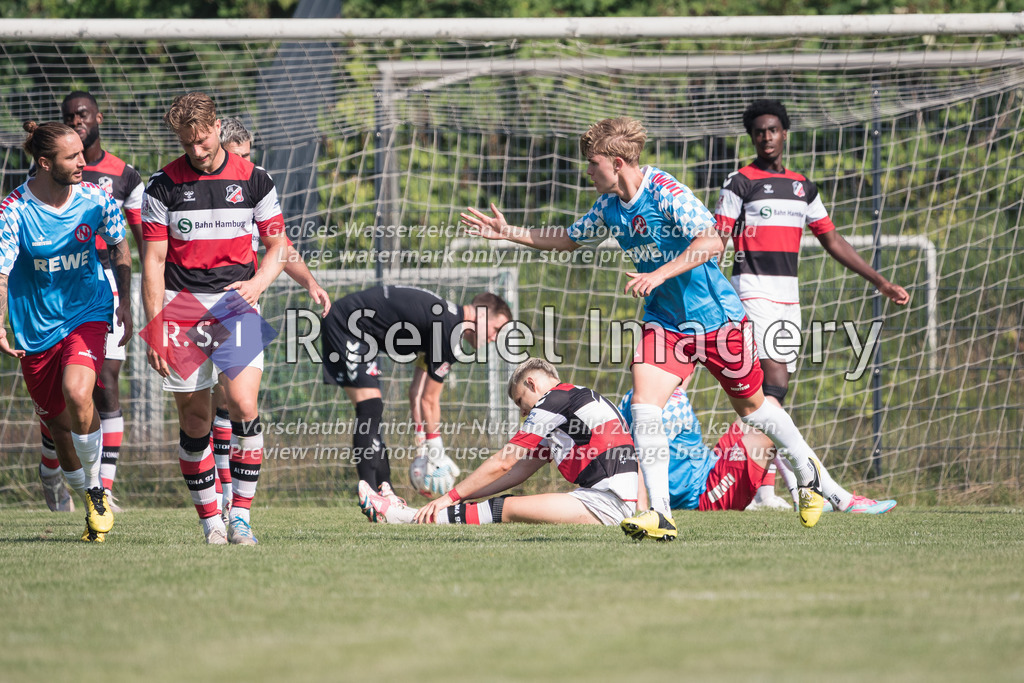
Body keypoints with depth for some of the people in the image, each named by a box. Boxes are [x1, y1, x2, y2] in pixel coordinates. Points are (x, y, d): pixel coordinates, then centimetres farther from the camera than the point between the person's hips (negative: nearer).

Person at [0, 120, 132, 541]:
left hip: (87, 315, 0)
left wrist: (125, 301, 8)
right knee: (60, 429, 7)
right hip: (35, 330, 0)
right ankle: (91, 508, 31)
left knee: (77, 392, -29)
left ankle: (96, 491, -10)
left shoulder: (96, 200, -6)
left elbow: (119, 246, 13)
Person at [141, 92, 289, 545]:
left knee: (244, 405, -17)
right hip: (181, 310, 0)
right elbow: (154, 261, 2)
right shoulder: (163, 186, 1)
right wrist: (154, 329, -4)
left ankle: (241, 515, -9)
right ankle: (210, 520, 11)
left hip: (236, 305, 0)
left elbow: (277, 245, 13)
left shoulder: (253, 180, 4)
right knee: (194, 422, 1)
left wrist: (258, 283, -7)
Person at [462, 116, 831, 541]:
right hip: (664, 320, 6)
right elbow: (571, 240, 19)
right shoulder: (609, 206, 1)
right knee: (644, 404, -15)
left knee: (749, 405, 11)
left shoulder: (666, 193, -22)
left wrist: (658, 275, -38)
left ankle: (807, 472, 36)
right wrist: (509, 233, 11)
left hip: (716, 315, -6)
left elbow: (712, 242, -32)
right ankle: (660, 515, -17)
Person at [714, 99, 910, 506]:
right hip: (754, 289, -6)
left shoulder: (802, 187, 16)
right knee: (773, 382, -18)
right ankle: (799, 485, -24)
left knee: (773, 391, 4)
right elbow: (716, 241, -7)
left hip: (789, 294, 6)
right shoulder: (740, 183, -2)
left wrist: (880, 282, 18)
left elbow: (833, 241, 20)